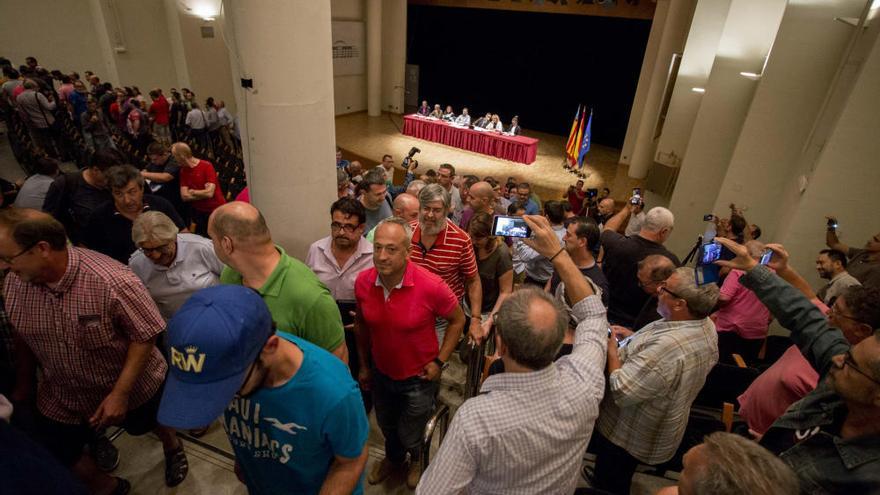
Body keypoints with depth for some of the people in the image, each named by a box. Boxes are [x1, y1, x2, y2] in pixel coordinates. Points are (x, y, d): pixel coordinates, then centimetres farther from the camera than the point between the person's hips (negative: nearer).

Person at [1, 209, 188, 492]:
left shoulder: (112, 282, -34)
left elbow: (145, 336, -25)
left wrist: (120, 393, -27)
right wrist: (24, 386, 10)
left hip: (132, 387, -4)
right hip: (62, 399, 5)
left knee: (144, 425, 23)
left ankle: (172, 447, 59)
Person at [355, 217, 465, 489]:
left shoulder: (431, 286, -30)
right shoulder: (363, 282, -18)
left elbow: (457, 320, -12)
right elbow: (362, 324, 0)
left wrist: (439, 361, -15)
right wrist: (364, 366, 8)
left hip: (418, 377, -3)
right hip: (381, 373, 4)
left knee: (410, 436, 20)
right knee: (387, 427, 30)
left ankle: (417, 457, 58)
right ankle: (394, 458, 65)